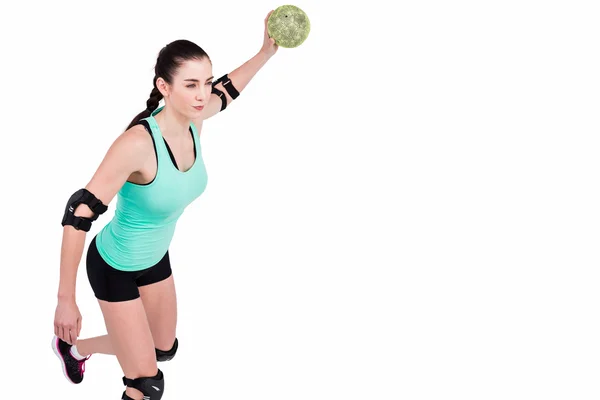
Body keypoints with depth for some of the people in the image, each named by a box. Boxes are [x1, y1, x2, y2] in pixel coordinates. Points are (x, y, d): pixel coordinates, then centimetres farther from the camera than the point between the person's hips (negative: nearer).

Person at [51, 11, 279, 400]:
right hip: (115, 266, -7)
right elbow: (79, 214, -32)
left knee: (164, 350, 23)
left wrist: (267, 51, 1)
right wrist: (66, 301, -30)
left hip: (156, 257, 7)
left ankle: (77, 348, 45)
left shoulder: (194, 120, -14)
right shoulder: (137, 143, -35)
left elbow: (226, 90, 11)